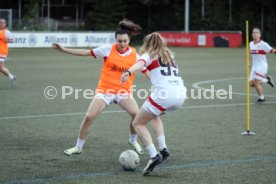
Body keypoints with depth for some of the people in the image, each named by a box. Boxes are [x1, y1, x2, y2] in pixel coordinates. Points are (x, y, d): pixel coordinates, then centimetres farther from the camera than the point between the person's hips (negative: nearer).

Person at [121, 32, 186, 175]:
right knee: (154, 116, 34)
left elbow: (140, 64, -15)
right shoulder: (169, 56, 28)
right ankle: (163, 149, 19)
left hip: (164, 94, -7)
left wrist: (128, 72, -36)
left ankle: (154, 156, -9)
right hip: (181, 94, 7)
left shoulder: (149, 55, 7)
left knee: (138, 123, 8)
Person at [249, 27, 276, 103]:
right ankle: (266, 80, 24)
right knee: (251, 83, 0)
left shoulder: (263, 44, -13)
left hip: (262, 66, -7)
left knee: (256, 82, -14)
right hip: (254, 66, 7)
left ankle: (261, 98, 7)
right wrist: (251, 63, 15)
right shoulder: (251, 44, 7)